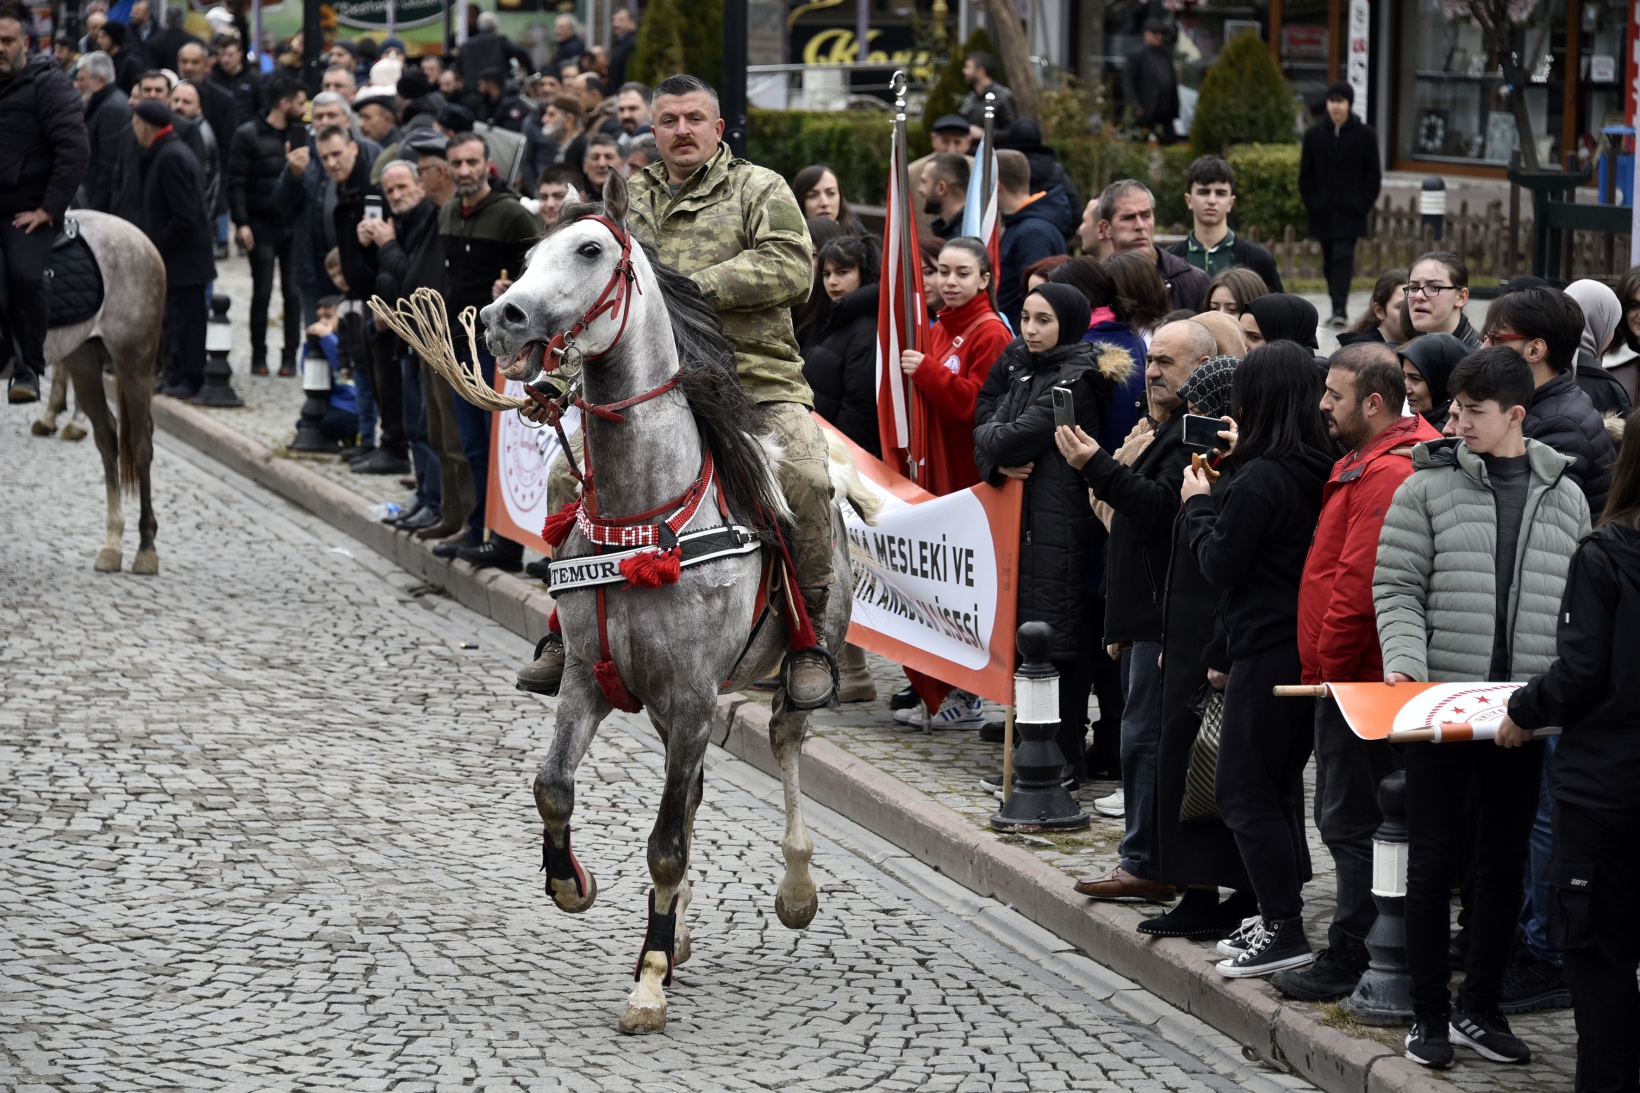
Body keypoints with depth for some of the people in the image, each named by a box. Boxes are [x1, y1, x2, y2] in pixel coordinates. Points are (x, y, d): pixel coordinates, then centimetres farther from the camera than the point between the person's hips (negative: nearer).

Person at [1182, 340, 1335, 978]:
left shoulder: (1257, 480, -19)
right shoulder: (1316, 471, 5)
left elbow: (1220, 565, -14)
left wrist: (1198, 504, 1)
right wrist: (1239, 461, 15)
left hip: (1264, 649, -9)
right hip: (1307, 644, 9)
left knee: (1244, 790, -2)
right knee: (1280, 782, 18)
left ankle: (1284, 931, -3)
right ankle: (1281, 917, 23)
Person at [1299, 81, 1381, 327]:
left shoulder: (1365, 135, -1)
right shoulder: (1314, 134, 5)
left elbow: (1373, 175, 1)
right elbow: (1305, 174, 9)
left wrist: (1363, 204, -7)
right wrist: (1311, 203, 0)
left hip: (1350, 211, -3)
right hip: (1323, 210, 3)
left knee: (1343, 256, -14)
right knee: (1329, 259, 9)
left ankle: (1339, 308, -18)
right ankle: (1338, 307, 21)